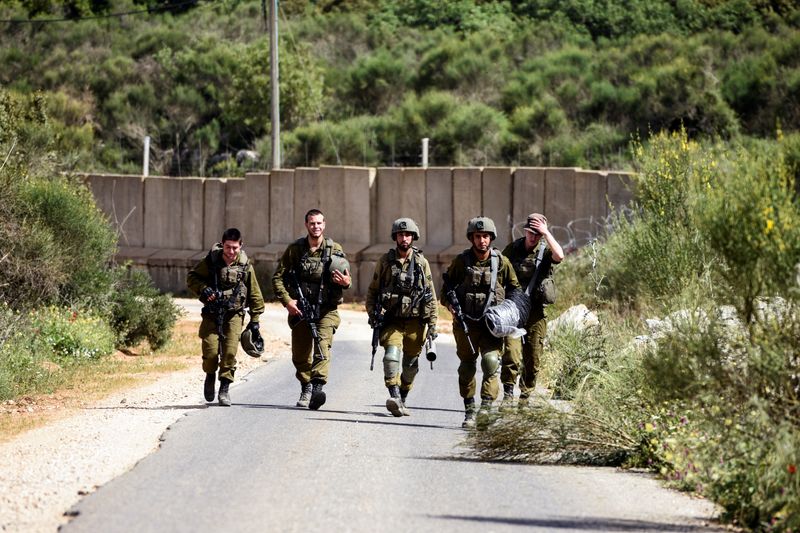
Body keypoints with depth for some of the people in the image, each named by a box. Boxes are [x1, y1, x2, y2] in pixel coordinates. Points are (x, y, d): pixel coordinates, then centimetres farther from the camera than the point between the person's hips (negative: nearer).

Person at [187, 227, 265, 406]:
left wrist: (255, 319, 7)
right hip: (212, 314, 0)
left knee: (230, 351, -12)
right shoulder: (211, 261, -5)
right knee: (211, 350, -9)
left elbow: (254, 294, 7)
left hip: (234, 314, 0)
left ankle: (224, 389, -1)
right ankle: (210, 376, 22)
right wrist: (203, 289, -17)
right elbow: (191, 277, 3)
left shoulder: (245, 266, -2)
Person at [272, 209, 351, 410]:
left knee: (323, 346, -22)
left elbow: (344, 278, 9)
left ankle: (317, 386, -33)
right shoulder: (295, 249, 3)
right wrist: (287, 300, -9)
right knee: (300, 354, 6)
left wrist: (346, 282, -17)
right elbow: (278, 277, 5)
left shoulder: (335, 250, 3)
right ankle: (305, 388, 27)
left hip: (326, 309, -2)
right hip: (300, 309, 2)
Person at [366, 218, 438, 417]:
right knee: (392, 354, -23)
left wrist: (432, 323, 2)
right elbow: (372, 290, 10)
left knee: (411, 365, 8)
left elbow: (431, 296, 7)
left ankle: (402, 400, 25)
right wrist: (372, 314, -2)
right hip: (391, 320, -1)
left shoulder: (421, 262, 4)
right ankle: (395, 398, -32)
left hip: (414, 321, 1)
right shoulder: (385, 261, 3)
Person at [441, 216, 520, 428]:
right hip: (466, 323, 1)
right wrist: (452, 308, -7)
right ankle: (469, 411, 18)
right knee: (467, 367, 6)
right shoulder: (461, 261, 0)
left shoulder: (501, 262, 0)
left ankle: (486, 408, -20)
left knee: (491, 361, -19)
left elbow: (515, 289, 12)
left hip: (492, 323, -1)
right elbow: (446, 287, 10)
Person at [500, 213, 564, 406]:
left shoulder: (545, 250, 0)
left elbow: (559, 256, -24)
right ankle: (508, 393, -9)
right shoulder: (512, 249, 4)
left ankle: (526, 396, 19)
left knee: (533, 357, 6)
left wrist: (546, 233, -21)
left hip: (536, 311, 1)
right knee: (512, 352, -16)